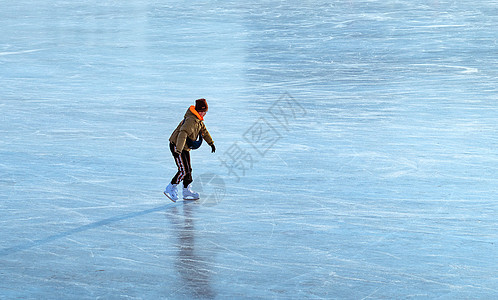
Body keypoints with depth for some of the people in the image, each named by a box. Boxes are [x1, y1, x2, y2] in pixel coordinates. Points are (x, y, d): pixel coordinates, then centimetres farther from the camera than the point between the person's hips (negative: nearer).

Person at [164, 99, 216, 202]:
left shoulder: (199, 120, 8)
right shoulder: (191, 120, -26)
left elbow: (204, 131, 26)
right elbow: (183, 134, -36)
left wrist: (211, 143, 34)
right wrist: (178, 150, -45)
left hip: (185, 148, 10)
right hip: (176, 146, -10)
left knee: (188, 170, 14)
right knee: (183, 170, -13)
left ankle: (187, 191, 25)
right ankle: (171, 189, -4)